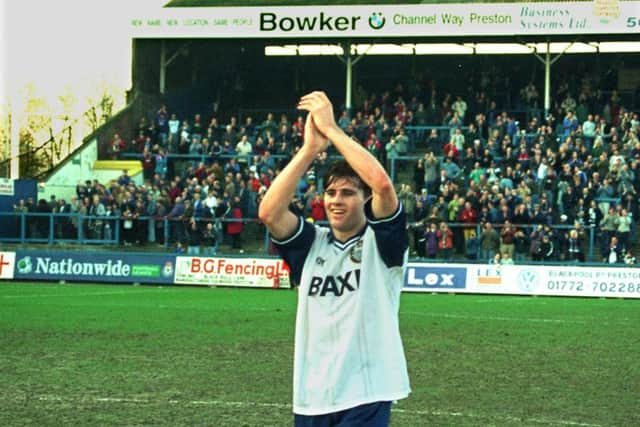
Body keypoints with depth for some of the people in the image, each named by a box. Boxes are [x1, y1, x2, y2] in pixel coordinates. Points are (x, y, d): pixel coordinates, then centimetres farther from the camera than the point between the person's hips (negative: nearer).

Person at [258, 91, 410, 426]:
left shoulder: (381, 241, -1)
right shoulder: (311, 244, 10)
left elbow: (382, 183, -19)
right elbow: (268, 212, -8)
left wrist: (330, 128, -14)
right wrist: (310, 149, -12)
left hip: (365, 398, -5)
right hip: (311, 399, 5)